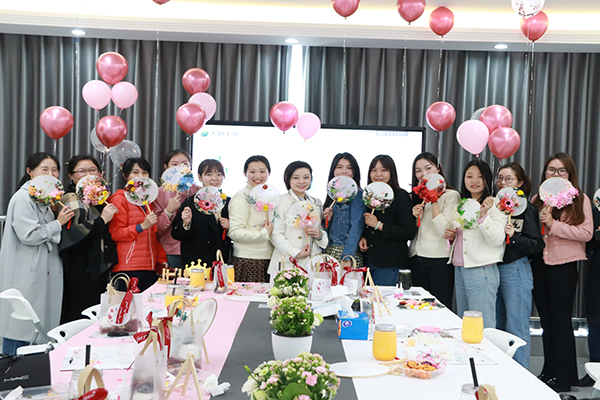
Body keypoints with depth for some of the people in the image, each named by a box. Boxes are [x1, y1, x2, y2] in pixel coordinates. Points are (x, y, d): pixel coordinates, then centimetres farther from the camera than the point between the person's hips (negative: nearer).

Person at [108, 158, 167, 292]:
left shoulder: (148, 200, 21)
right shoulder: (119, 199, -1)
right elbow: (114, 233, -10)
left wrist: (161, 259, 21)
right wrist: (142, 226, -18)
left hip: (149, 267, 7)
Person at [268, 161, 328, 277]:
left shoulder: (316, 203, 14)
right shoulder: (281, 201, -3)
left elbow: (323, 230, 21)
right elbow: (275, 234, -9)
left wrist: (319, 235, -2)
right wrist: (296, 253, -14)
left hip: (311, 263, 4)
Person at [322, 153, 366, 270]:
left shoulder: (357, 194, -5)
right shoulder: (331, 195, 14)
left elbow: (356, 227, -13)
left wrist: (347, 258, -20)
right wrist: (327, 219, -3)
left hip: (348, 252, -5)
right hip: (328, 252, 5)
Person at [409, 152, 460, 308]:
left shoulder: (451, 195, -6)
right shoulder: (416, 196, 12)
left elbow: (444, 231, -18)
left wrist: (434, 201, -15)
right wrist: (414, 217, -5)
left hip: (440, 260, -6)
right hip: (416, 259, 6)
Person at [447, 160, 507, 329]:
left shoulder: (494, 205, -6)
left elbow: (497, 240, -17)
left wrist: (483, 215, -26)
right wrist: (452, 236, 8)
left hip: (481, 271, -8)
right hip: (459, 270, 8)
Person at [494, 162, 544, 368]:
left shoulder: (526, 209, -6)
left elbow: (537, 245, -10)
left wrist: (514, 237, -24)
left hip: (515, 271, -6)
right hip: (493, 268, 7)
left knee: (516, 329, -3)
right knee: (496, 326, 13)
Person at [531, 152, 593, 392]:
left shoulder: (579, 199, -4)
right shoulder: (537, 199, 9)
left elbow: (586, 233, -14)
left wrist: (553, 224, -19)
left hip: (563, 265, -5)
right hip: (539, 264, 5)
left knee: (560, 321, 1)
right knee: (546, 320, 14)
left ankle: (563, 377, 14)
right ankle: (549, 372, 27)